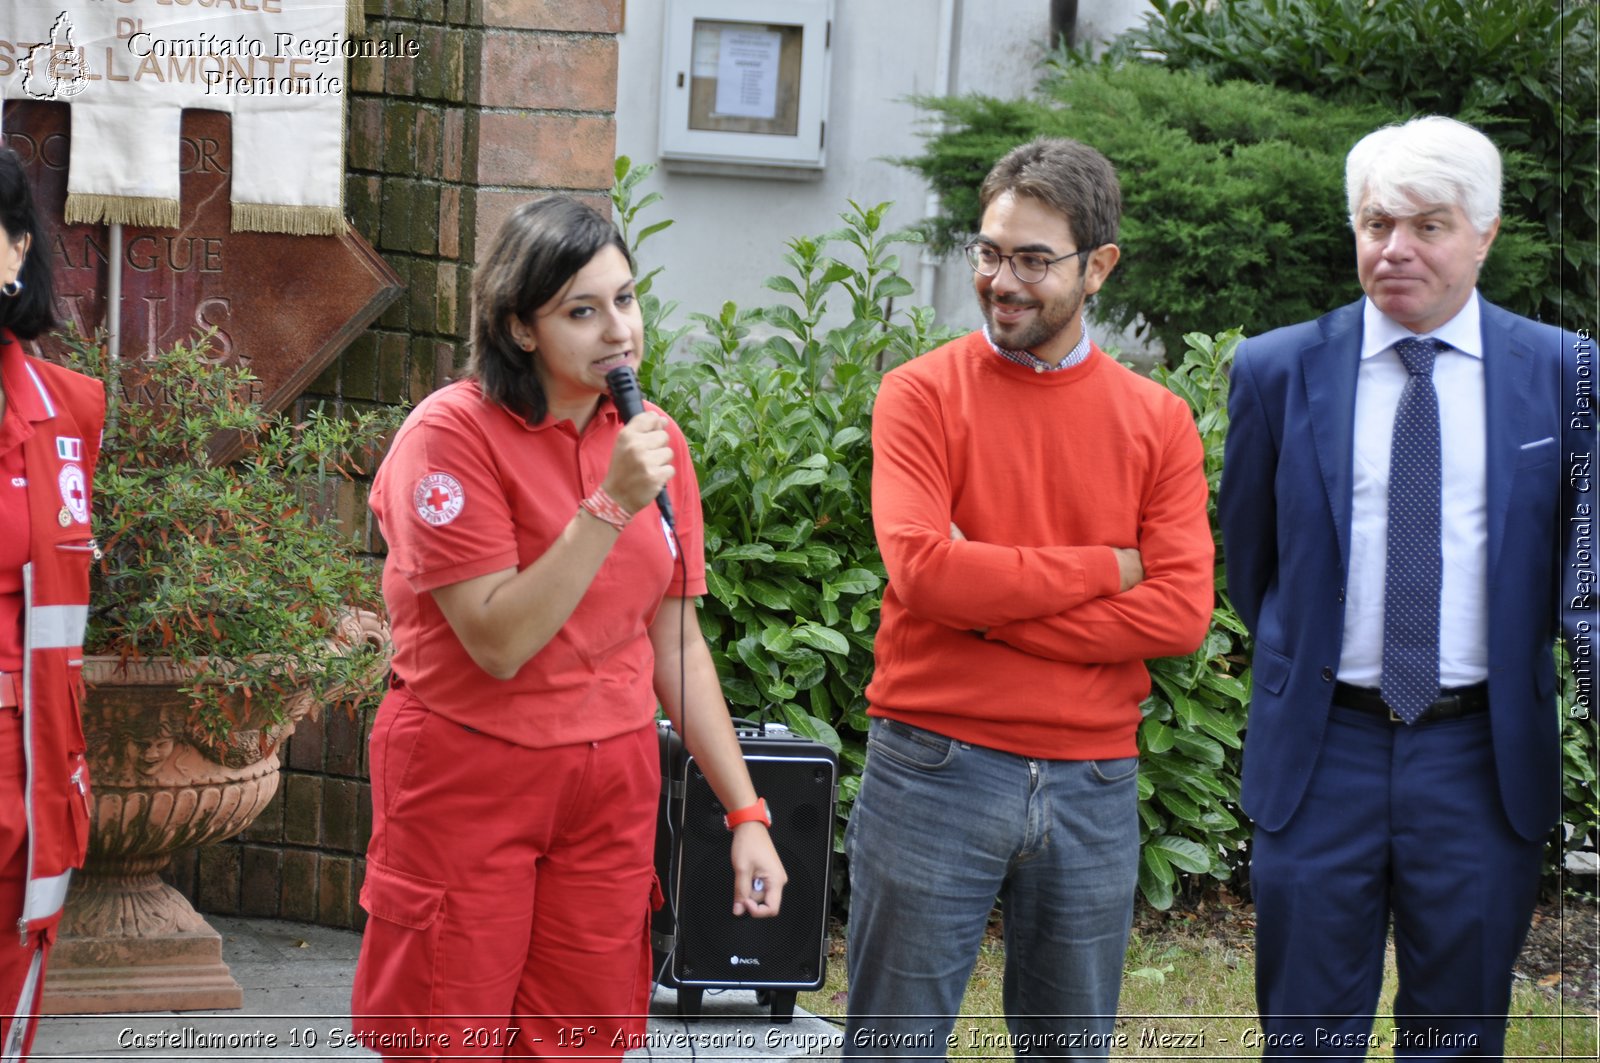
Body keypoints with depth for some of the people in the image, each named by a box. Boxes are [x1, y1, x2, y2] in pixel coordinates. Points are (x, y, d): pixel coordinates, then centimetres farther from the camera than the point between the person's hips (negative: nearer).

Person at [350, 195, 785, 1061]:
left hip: (612, 787, 5)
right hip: (471, 781, -5)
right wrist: (610, 504, -23)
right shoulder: (455, 433, -13)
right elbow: (500, 643, -18)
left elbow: (676, 642, 10)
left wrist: (746, 813, 7)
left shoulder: (653, 441, 4)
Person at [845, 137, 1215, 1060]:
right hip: (937, 772, -2)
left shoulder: (1158, 421, 4)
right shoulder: (925, 393, -2)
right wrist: (1106, 568, -10)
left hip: (1094, 786, 3)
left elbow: (1182, 611, -7)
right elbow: (922, 568, -16)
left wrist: (991, 609, -13)